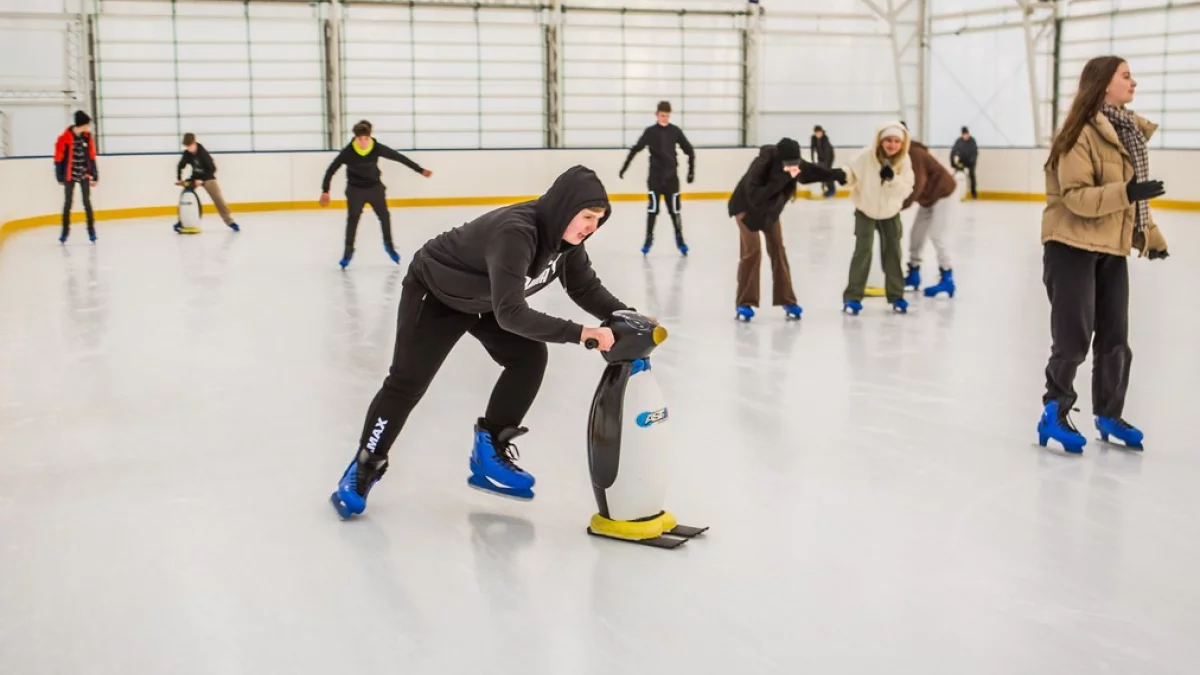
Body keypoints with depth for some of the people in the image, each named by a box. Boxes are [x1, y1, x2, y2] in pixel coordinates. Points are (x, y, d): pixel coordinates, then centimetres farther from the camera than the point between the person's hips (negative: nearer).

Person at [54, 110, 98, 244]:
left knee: (87, 202, 4)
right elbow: (59, 158, -9)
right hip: (70, 175, -2)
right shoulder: (65, 138, -15)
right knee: (67, 203, 7)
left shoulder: (88, 137, -1)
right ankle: (65, 230, 17)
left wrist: (94, 176, 5)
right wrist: (60, 177, -5)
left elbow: (91, 157, 6)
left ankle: (91, 230, 10)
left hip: (84, 175, 3)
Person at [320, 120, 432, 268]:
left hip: (375, 187, 2)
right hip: (355, 189, -2)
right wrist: (325, 191, -18)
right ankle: (348, 251, 2)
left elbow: (399, 157, -12)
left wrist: (420, 170, -9)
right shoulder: (348, 152, -26)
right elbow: (331, 170, -16)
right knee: (353, 219, -8)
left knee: (384, 216, 8)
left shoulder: (378, 148, -22)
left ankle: (389, 245, 29)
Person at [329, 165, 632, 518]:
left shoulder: (564, 234, -18)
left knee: (530, 356, -8)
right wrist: (577, 333, -51)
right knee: (407, 382, -3)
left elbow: (586, 287, -7)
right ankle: (364, 466, 16)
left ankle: (489, 454, 4)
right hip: (434, 293, -7)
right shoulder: (515, 232, -42)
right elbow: (510, 313, -47)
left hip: (484, 299, 7)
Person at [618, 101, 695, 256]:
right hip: (655, 176, -1)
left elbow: (689, 150, 7)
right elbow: (635, 149, -5)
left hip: (671, 176, 1)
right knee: (653, 208, -4)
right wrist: (624, 168, -8)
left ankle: (679, 238, 14)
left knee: (674, 208, 2)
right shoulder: (650, 131, -4)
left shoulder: (675, 131, 0)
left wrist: (691, 170, 5)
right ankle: (649, 238, 6)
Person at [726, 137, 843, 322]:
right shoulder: (761, 165, -38)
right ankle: (744, 304, -4)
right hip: (747, 207, -6)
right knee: (752, 251, -12)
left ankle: (787, 301, 14)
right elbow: (755, 197, -46)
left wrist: (840, 174, 3)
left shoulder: (796, 165, -20)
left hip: (771, 209, 6)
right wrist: (782, 179, -49)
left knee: (778, 250, 6)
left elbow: (815, 172, 1)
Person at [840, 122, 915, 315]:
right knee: (863, 250, -14)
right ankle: (852, 297, -8)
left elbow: (906, 190, -19)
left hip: (890, 212, 3)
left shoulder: (904, 160, -16)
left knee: (893, 251, 7)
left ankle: (896, 295, 21)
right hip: (865, 210, -3)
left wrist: (893, 178, -36)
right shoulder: (866, 156, -25)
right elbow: (849, 174, -16)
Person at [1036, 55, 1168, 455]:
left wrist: (1152, 236, 15)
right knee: (1074, 339, -3)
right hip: (1072, 248, -8)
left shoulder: (1129, 132, 10)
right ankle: (1054, 415, 11)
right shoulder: (1081, 133, -16)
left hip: (1113, 250, 8)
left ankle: (1109, 416, 26)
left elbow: (1132, 195, 18)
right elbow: (1076, 197, -22)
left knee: (1115, 339, 13)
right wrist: (1125, 192, -32)